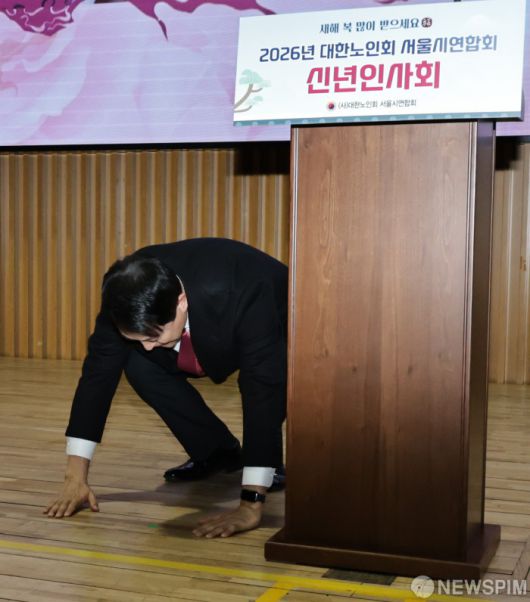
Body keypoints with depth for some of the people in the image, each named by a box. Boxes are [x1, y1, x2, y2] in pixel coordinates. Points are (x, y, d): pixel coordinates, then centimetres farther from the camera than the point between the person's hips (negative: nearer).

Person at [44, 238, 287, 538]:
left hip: (278, 338, -4)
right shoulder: (126, 293, -30)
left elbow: (263, 389, -47)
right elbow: (99, 370, -24)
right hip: (215, 341, 4)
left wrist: (251, 505, -51)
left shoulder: (243, 293, -45)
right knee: (139, 366, -19)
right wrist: (76, 477, -26)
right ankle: (218, 453, 1)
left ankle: (269, 460, -5)